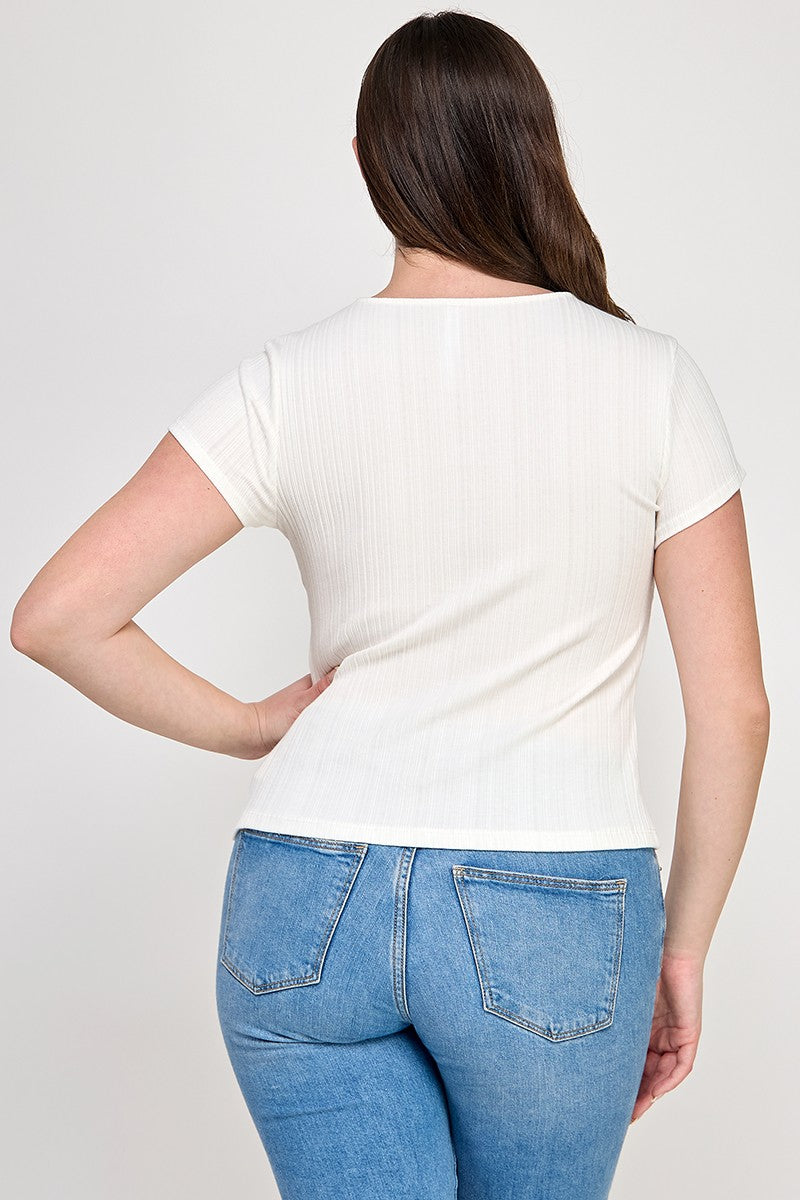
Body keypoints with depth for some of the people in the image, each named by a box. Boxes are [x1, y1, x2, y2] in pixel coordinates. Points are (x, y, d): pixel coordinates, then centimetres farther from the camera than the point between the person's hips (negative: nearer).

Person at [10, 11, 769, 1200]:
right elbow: (734, 706, -4)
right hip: (554, 922, 1)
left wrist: (250, 728, 4)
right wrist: (683, 946, 7)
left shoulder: (292, 383, -4)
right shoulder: (652, 378, -5)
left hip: (309, 907, 0)